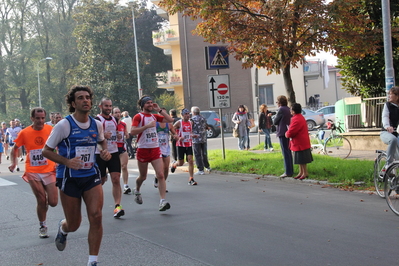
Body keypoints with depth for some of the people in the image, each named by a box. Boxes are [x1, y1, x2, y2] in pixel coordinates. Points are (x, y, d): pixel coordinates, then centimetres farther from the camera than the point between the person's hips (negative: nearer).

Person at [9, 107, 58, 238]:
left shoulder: (51, 130, -4)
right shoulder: (24, 133, -4)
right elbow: (15, 148, 11)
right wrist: (13, 163, -3)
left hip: (49, 171, 1)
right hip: (33, 173, 0)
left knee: (53, 203, -4)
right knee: (41, 201, 0)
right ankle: (42, 227, 22)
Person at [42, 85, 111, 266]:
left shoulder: (97, 124, 2)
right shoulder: (64, 125, -13)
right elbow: (46, 151, -8)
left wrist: (105, 151, 1)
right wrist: (66, 161, -23)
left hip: (91, 176, 3)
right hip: (69, 179, -3)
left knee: (96, 217, -13)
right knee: (74, 225, 6)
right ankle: (63, 228, 46)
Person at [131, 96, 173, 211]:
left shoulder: (154, 116, 10)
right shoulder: (138, 116, -6)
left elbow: (170, 120, 5)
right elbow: (132, 131, -19)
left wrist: (159, 110, 2)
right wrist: (147, 126, -24)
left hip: (155, 149, 4)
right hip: (143, 149, -4)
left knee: (160, 175, -11)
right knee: (143, 176, 12)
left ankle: (162, 200, -13)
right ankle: (137, 191, 43)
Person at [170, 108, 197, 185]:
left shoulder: (191, 123, 9)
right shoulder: (179, 123, -7)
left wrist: (192, 136, 8)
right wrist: (178, 137, -18)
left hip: (189, 145, 4)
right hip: (181, 145, -4)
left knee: (190, 161, -9)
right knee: (181, 163, 3)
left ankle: (191, 179, -6)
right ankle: (174, 164, 39)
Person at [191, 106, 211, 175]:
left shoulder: (193, 119, -10)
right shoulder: (203, 118, 8)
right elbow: (206, 127, 19)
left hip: (196, 139, -6)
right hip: (204, 139, 6)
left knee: (197, 155, -2)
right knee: (204, 154, 17)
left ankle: (201, 170, -3)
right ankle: (207, 167, 26)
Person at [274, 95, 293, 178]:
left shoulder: (281, 109, -15)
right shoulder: (287, 109, 12)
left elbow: (275, 121, -11)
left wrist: (275, 118, 8)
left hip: (282, 133, -9)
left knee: (285, 153, -8)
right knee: (288, 152, 15)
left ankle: (288, 172, -8)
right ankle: (290, 170, 22)